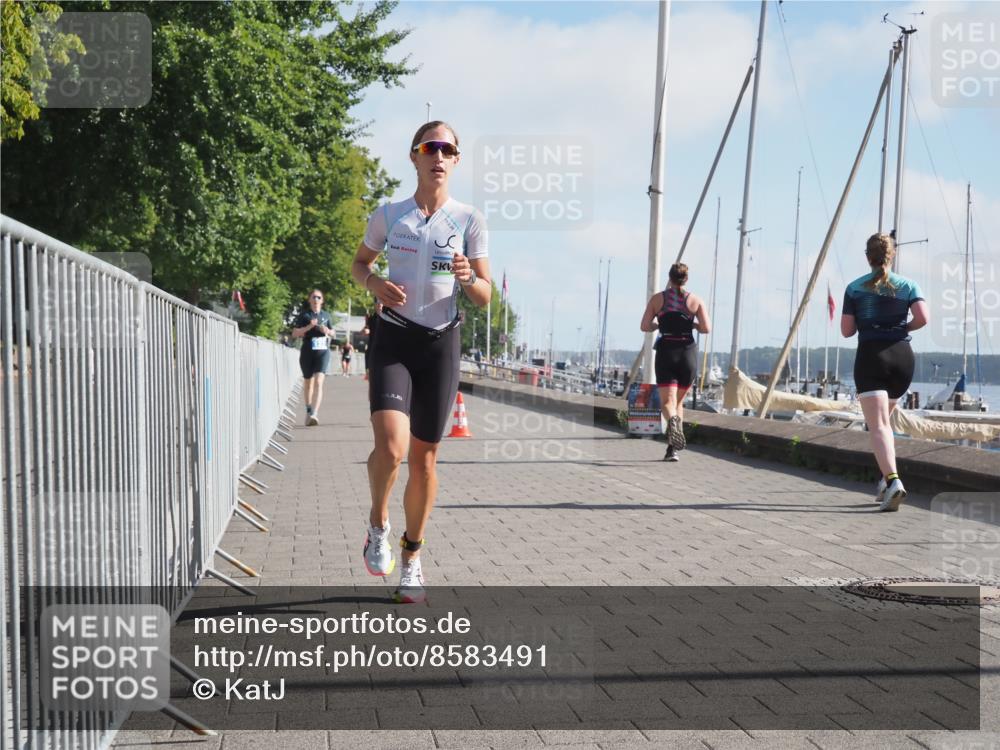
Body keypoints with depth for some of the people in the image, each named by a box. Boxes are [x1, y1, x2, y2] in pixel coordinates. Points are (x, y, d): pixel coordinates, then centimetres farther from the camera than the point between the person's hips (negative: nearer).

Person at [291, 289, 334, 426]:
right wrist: (309, 327, -14)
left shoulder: (326, 315, 11)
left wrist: (327, 331, -1)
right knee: (308, 383, 14)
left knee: (318, 382, -17)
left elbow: (332, 332, 22)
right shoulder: (304, 315, 4)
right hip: (307, 352, 0)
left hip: (323, 352, 0)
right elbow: (294, 334, -1)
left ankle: (314, 414, -27)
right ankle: (308, 411, 32)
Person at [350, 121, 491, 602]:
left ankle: (411, 559, 26)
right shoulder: (388, 216, 1)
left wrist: (468, 278, -21)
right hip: (394, 340, -1)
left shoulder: (469, 220, 0)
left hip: (441, 344, 1)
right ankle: (378, 524, 9)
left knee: (424, 458, 7)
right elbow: (358, 263, 16)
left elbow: (485, 298, 2)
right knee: (390, 446, -22)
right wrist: (373, 283, -6)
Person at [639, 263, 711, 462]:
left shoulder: (657, 298, 3)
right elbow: (706, 328, -5)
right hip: (688, 352, 1)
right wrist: (693, 324, 15)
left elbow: (645, 326, -2)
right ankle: (672, 448, 13)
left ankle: (673, 421, -41)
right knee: (679, 400, 16)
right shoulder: (695, 300, 2)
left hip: (666, 351, -1)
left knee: (667, 401, -6)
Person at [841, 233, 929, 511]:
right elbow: (923, 318, -8)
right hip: (902, 356, 3)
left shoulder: (855, 288, 3)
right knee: (883, 419, 21)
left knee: (878, 425, -12)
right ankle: (886, 478, 15)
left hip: (871, 356, -3)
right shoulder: (908, 285, 7)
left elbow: (847, 330, 1)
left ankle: (892, 480, -32)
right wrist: (903, 327, 11)